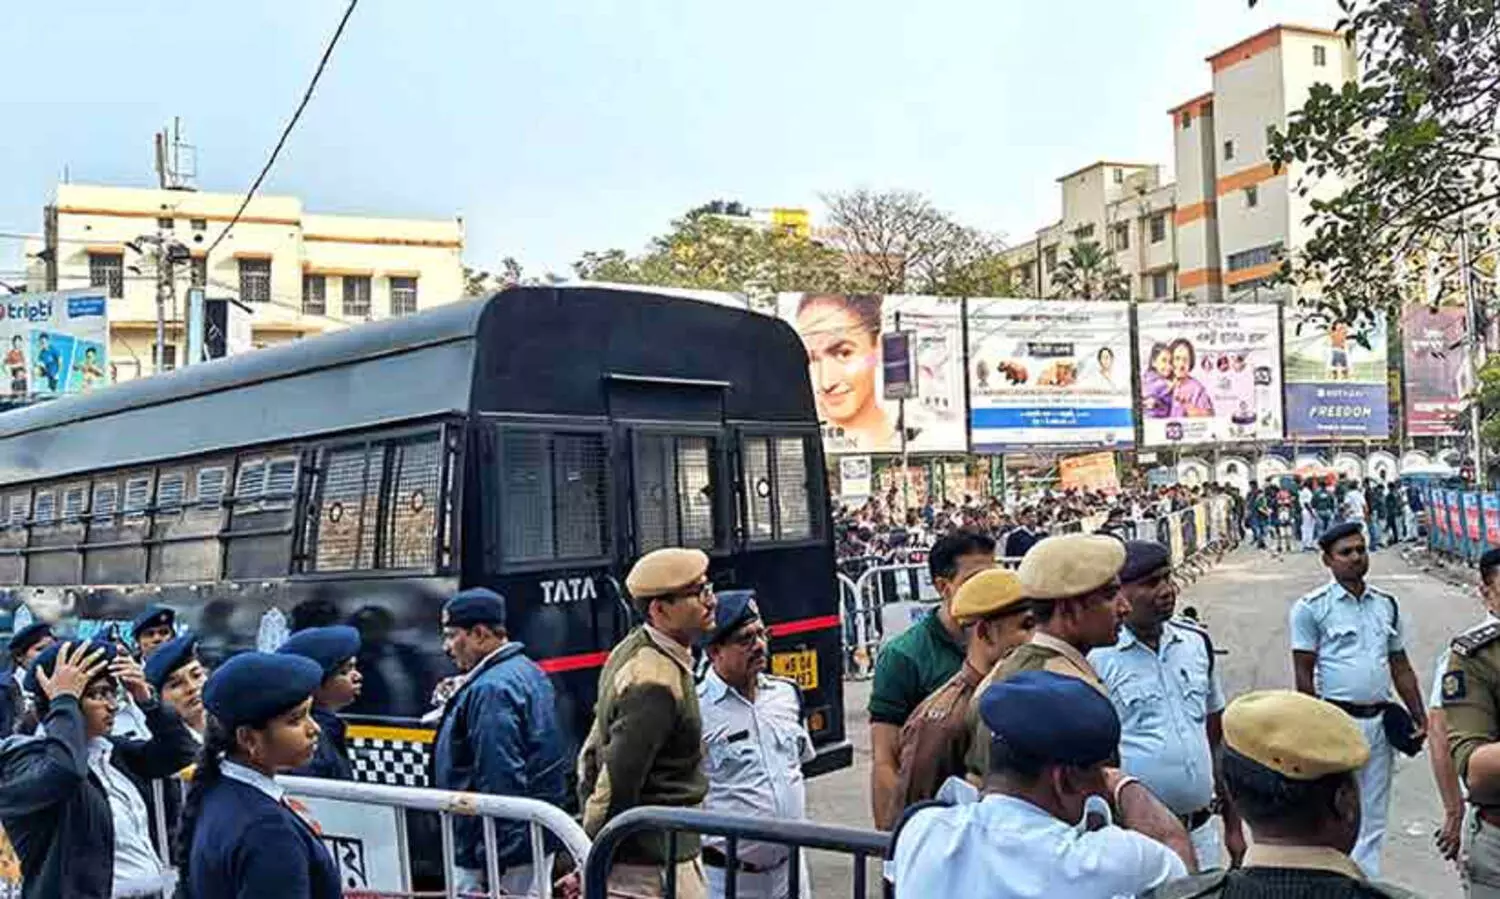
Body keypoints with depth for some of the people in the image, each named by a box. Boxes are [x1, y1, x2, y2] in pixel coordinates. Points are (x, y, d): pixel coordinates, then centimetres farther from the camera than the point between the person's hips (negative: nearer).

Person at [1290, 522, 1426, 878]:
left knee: (1373, 820, 14)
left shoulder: (1386, 604, 10)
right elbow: (1303, 675, -8)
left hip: (1379, 721, 6)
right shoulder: (1312, 607, -7)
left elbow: (1401, 667, 16)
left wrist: (1419, 716, 10)